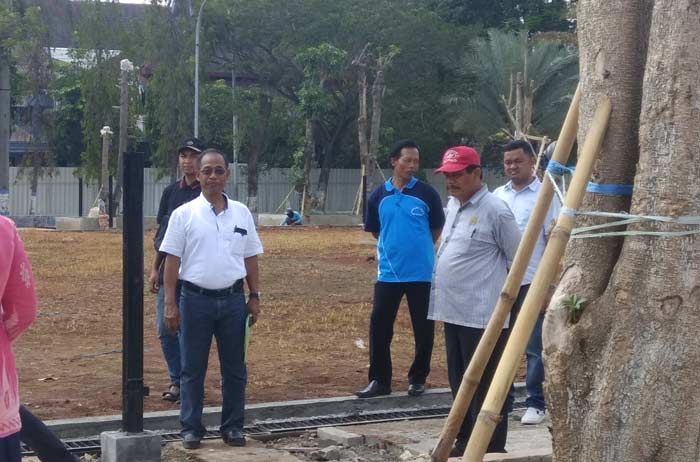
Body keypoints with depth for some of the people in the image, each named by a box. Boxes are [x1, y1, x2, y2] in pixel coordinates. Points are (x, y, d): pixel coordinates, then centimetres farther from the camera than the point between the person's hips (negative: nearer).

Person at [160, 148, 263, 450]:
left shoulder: (241, 213, 7)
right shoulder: (184, 215, -2)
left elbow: (250, 259, 12)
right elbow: (172, 261, -3)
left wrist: (255, 296, 8)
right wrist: (170, 304, -8)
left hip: (233, 300, 3)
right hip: (196, 299, -2)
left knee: (234, 368, 8)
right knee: (192, 369, 4)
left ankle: (233, 426, 18)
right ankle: (191, 428, 13)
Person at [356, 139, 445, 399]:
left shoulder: (427, 194, -4)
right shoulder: (379, 196, 3)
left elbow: (437, 230, 6)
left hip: (422, 272, -2)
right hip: (388, 272, 2)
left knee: (423, 328, 6)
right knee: (379, 326, 0)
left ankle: (418, 379, 19)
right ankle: (379, 380, 10)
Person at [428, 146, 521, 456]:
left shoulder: (495, 210, -13)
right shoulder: (452, 205, 13)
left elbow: (517, 259, -7)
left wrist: (500, 289, 1)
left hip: (483, 315, -9)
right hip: (453, 311, 9)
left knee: (484, 385, -4)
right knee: (459, 382, 15)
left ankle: (492, 449, 2)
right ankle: (466, 441, 25)